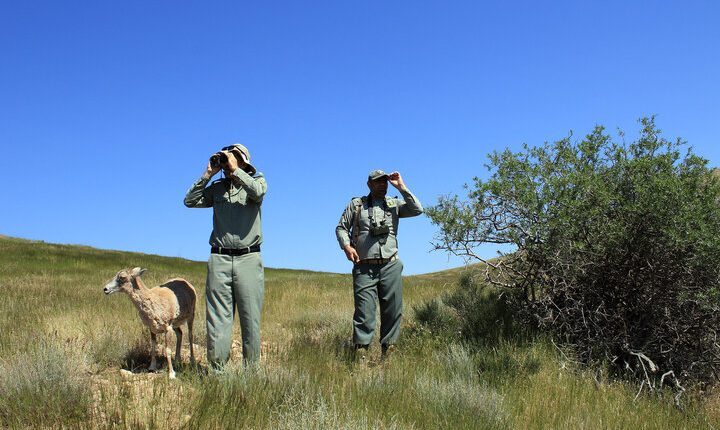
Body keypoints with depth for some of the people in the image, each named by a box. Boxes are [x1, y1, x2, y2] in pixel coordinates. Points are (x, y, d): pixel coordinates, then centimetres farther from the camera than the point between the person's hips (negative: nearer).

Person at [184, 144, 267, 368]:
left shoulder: (256, 180, 8)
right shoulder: (217, 188, 15)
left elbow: (258, 192, -16)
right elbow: (190, 201, 5)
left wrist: (235, 170, -10)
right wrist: (208, 174, 2)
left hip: (248, 258, -2)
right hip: (219, 259, 2)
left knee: (250, 317, 1)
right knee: (217, 317, 0)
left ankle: (251, 367, 9)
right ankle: (216, 367, 4)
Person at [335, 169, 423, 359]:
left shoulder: (394, 205, 12)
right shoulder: (356, 204, 10)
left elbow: (417, 210, -2)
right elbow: (341, 228, 12)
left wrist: (401, 188, -4)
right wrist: (346, 246, -6)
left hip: (390, 266, 2)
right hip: (364, 267, -2)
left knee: (393, 311, 4)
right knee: (364, 311, -6)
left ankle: (388, 351, 14)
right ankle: (360, 355, -5)